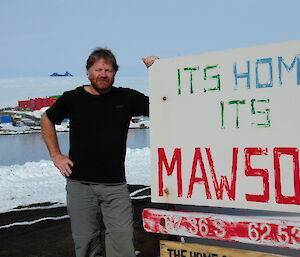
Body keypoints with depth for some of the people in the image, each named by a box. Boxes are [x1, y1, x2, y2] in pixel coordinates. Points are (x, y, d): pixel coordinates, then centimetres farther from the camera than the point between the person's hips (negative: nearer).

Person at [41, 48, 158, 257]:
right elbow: (47, 120, 17)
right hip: (80, 184, 0)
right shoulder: (73, 98, 2)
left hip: (116, 185, 0)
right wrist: (56, 155, 9)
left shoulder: (126, 98, 2)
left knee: (123, 239, -3)